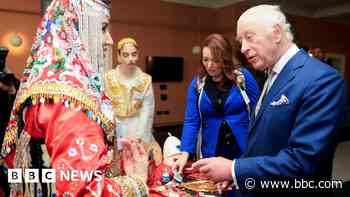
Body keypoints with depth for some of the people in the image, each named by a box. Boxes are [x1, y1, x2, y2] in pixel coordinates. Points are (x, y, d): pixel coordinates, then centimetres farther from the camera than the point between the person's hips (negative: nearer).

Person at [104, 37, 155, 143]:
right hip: (115, 131, 0)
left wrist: (138, 138, -13)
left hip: (139, 130, 0)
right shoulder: (108, 78, -3)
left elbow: (147, 114, -6)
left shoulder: (146, 80, -3)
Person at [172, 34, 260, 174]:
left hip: (245, 151, -1)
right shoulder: (197, 84, -2)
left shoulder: (243, 77, -8)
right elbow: (191, 121, -4)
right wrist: (185, 152, -15)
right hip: (211, 153, 2)